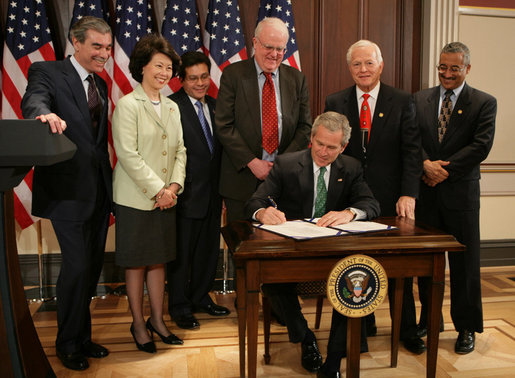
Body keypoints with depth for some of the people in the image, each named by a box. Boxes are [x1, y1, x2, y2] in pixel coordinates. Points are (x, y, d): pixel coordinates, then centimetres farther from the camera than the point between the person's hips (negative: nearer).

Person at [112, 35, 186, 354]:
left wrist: (174, 185, -5)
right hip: (136, 198, -6)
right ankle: (138, 324, 21)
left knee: (159, 259, 13)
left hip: (166, 198, 6)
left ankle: (157, 319, 27)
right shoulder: (128, 105, -7)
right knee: (136, 262, 5)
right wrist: (158, 190, -15)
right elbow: (128, 154, -15)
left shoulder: (172, 107, 13)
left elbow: (180, 150, 10)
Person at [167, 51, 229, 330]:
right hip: (187, 193, -7)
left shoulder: (214, 105, 12)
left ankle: (201, 297, 35)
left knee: (209, 249, 17)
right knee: (182, 252, 6)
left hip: (212, 192, 7)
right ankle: (179, 307, 22)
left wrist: (223, 187, 11)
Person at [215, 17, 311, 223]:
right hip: (242, 177, -2)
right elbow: (224, 125, -6)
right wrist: (252, 162, -12)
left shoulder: (297, 79, 9)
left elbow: (305, 127, 7)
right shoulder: (233, 74, 0)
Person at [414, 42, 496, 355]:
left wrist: (444, 169, -15)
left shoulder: (485, 103, 1)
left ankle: (466, 327, 22)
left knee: (465, 263, 5)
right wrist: (426, 164, -17)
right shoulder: (420, 100, 9)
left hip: (461, 193, -2)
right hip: (425, 191, 3)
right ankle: (429, 320, 29)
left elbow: (482, 145, -10)